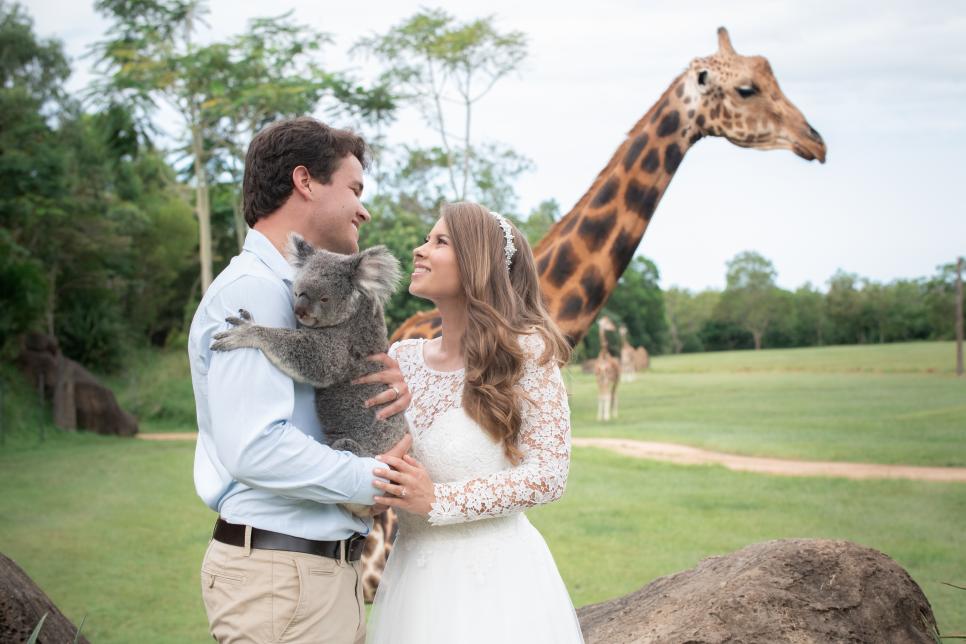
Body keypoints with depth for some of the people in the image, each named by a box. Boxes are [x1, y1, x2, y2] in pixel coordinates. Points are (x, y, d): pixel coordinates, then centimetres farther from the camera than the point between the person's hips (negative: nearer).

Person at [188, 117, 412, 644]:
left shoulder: (302, 293, 16)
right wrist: (374, 479, -17)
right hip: (281, 575, -10)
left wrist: (395, 388, -2)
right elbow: (256, 448, -26)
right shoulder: (252, 289, -16)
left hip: (326, 565, 10)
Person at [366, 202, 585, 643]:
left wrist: (438, 500, -19)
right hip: (414, 571, 4)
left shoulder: (526, 351, -9)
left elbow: (548, 473, -12)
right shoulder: (401, 358, 5)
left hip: (496, 575, -4)